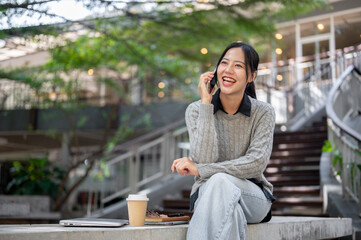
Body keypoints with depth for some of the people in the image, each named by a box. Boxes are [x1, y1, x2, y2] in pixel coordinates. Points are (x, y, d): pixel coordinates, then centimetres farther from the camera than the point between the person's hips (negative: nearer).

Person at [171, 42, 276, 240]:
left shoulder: (263, 113, -3)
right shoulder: (196, 110, -3)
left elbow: (257, 163, -16)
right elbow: (203, 159, -17)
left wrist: (199, 170, -22)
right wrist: (206, 103, -18)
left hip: (253, 197, 0)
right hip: (209, 194, 0)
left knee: (220, 181, -36)